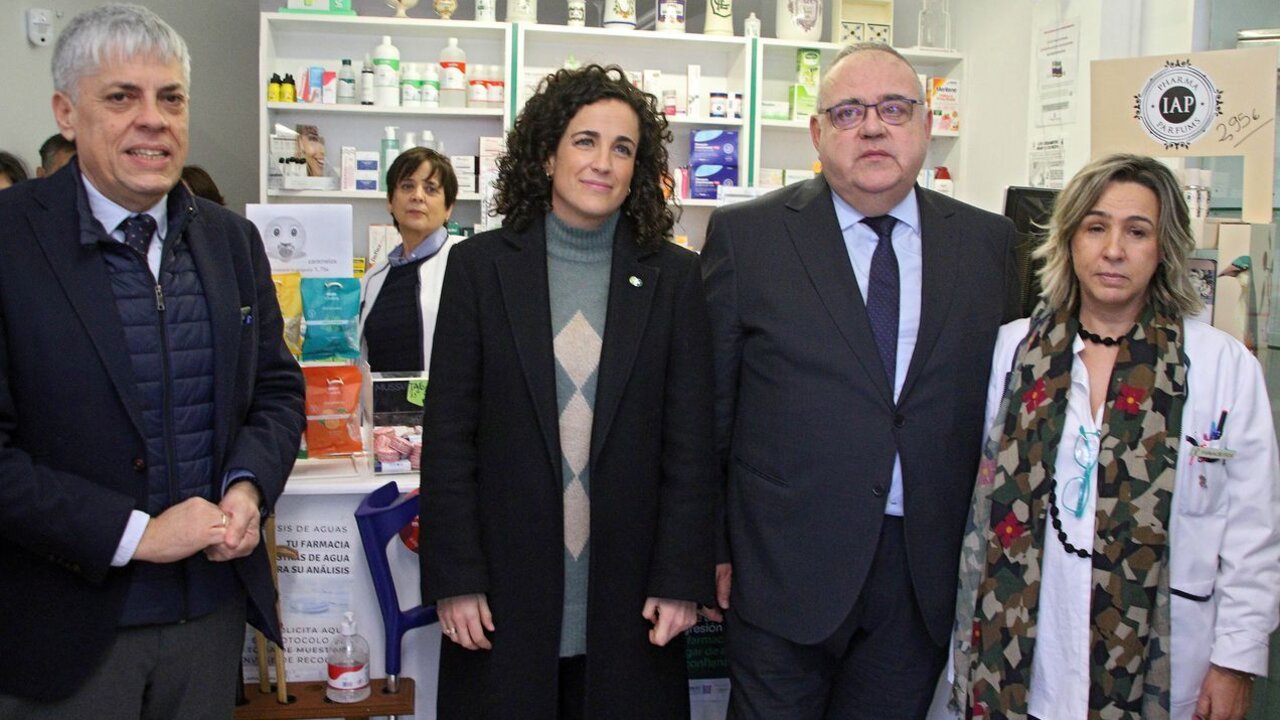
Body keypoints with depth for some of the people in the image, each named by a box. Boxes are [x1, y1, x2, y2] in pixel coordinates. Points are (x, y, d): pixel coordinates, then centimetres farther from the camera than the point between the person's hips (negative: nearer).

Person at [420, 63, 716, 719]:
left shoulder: (674, 277, 3)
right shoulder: (480, 265, 1)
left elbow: (689, 442, 2)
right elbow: (448, 433, -1)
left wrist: (681, 579, -3)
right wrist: (454, 579, -6)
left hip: (627, 592, 1)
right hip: (505, 592, 0)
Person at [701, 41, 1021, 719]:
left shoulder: (989, 242, 5)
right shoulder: (745, 234, -3)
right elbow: (708, 405, -1)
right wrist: (708, 549, -1)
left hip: (928, 573, 3)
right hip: (784, 569, -2)